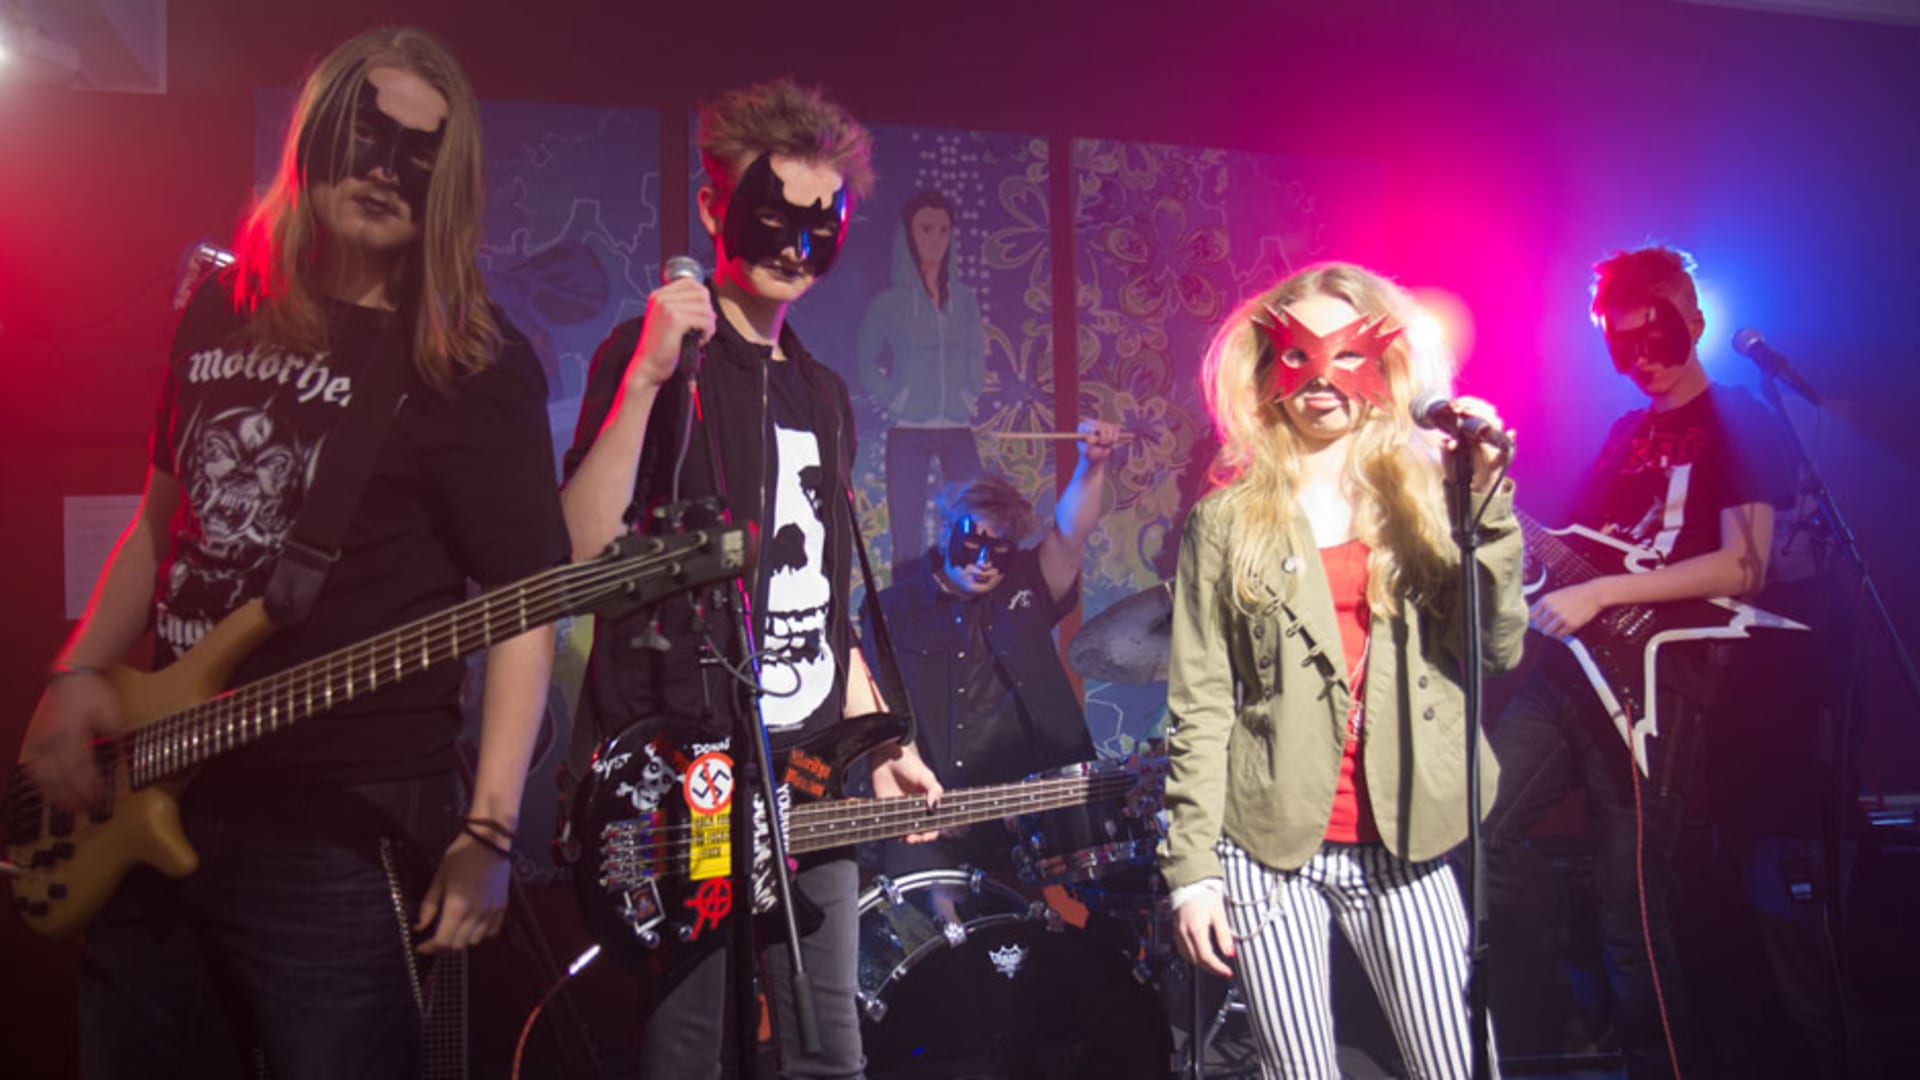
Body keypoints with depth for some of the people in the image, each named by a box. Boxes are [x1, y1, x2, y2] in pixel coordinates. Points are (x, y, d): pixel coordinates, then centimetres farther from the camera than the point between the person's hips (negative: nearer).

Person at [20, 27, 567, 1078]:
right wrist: (77, 675, 7)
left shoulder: (474, 363, -8)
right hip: (152, 806, 6)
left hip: (344, 830, -6)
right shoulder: (221, 310, 11)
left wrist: (488, 829, -18)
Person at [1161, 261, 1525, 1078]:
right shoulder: (1227, 520, 2)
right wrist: (1191, 866, -5)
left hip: (1402, 844, 2)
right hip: (1270, 848, -1)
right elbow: (1199, 707, 0)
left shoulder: (1423, 493, 6)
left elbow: (1498, 649, -5)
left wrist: (1486, 502, -14)